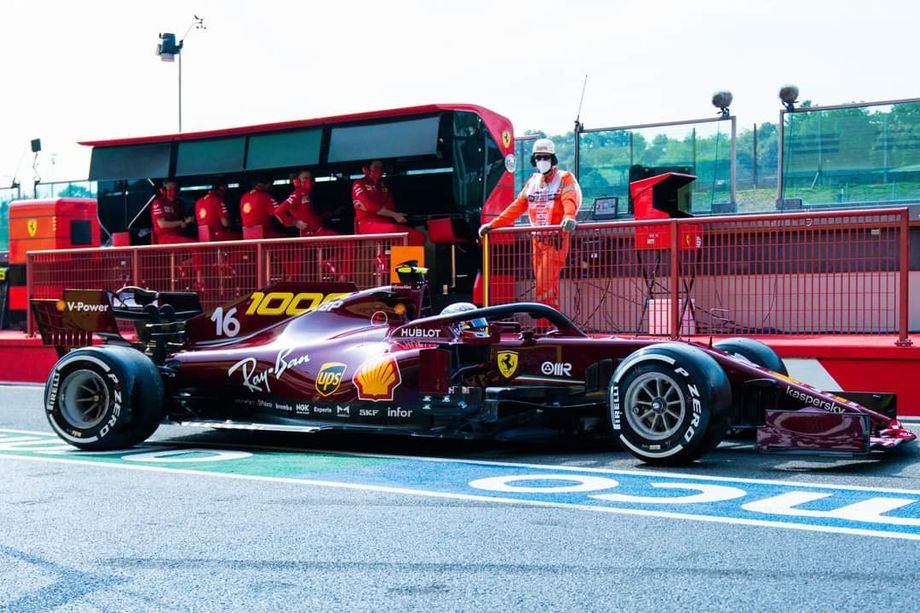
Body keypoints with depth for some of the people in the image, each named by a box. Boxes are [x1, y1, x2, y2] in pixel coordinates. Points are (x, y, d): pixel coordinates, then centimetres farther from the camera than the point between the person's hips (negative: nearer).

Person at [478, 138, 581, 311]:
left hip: (556, 239, -7)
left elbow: (569, 200, -21)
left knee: (546, 285, -15)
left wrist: (569, 217, -43)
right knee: (541, 285, 6)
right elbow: (517, 206, 18)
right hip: (538, 239, 7)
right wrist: (493, 224, 11)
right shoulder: (533, 181, 18)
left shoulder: (565, 178, -2)